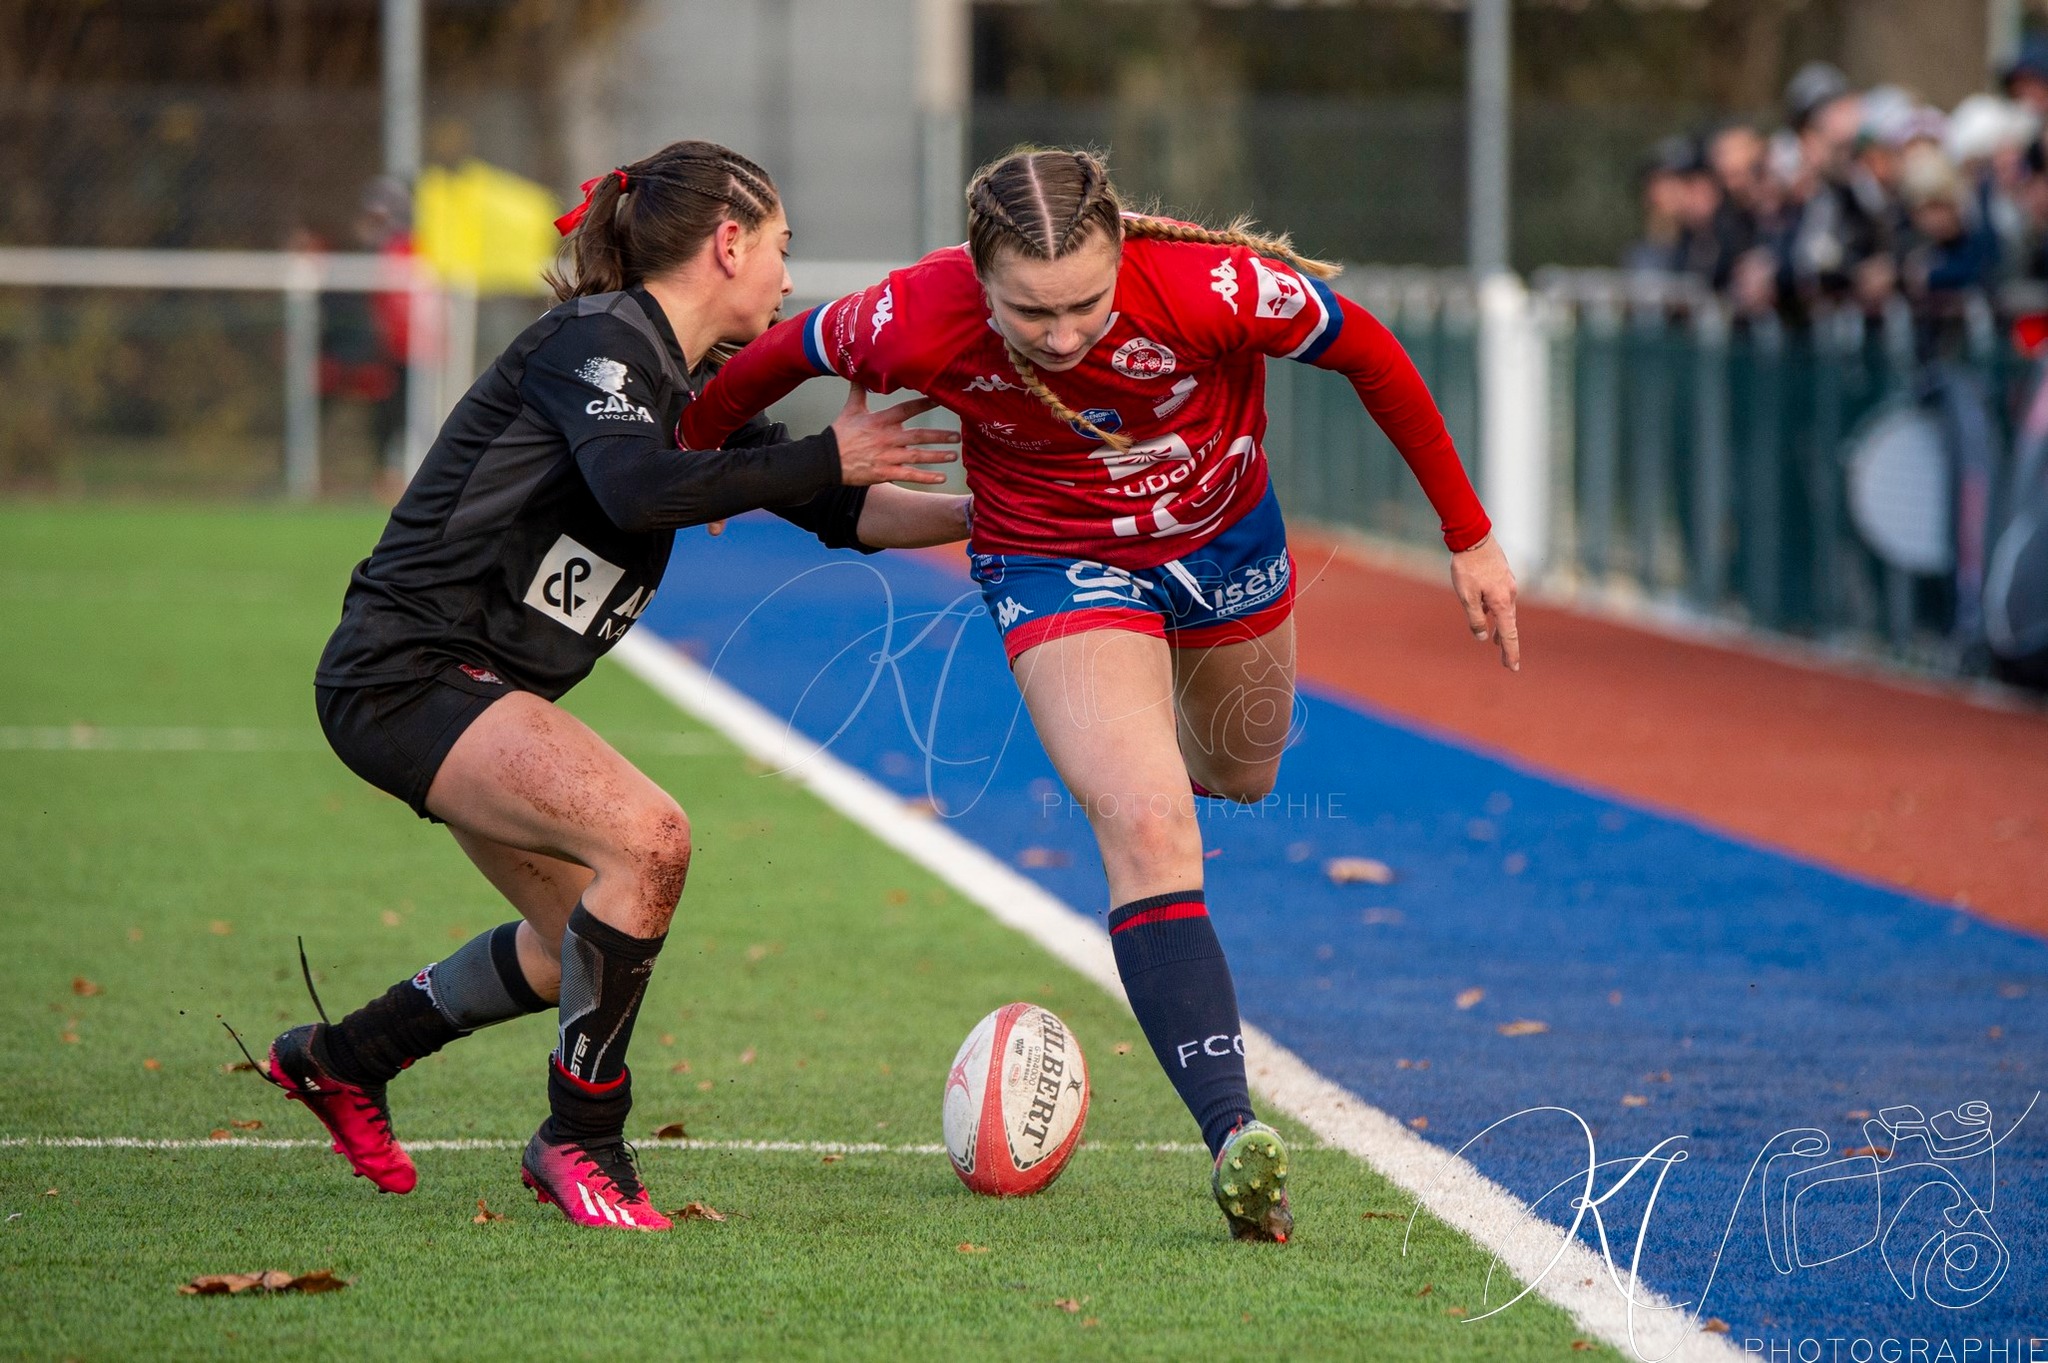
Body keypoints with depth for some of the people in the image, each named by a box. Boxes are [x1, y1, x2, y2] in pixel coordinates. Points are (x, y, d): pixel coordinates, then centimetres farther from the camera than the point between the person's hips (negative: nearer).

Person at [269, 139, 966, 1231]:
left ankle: (336, 1060, 37)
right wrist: (825, 458, -23)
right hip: (406, 673, -11)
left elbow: (841, 512, 18)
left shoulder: (695, 390, 13)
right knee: (646, 837, -25)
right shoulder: (597, 341, -14)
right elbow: (638, 487, -32)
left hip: (474, 690, 11)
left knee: (582, 947, 21)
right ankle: (580, 1141, -11)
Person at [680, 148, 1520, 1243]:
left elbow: (1365, 352, -19)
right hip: (1057, 565, -2)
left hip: (1222, 534, 2)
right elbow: (791, 350, -12)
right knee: (1148, 830, -22)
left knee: (1241, 774, 27)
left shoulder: (1211, 288, -36)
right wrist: (687, 453, 6)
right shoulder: (920, 323, -34)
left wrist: (1468, 536, -10)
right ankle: (1232, 1137, -25)